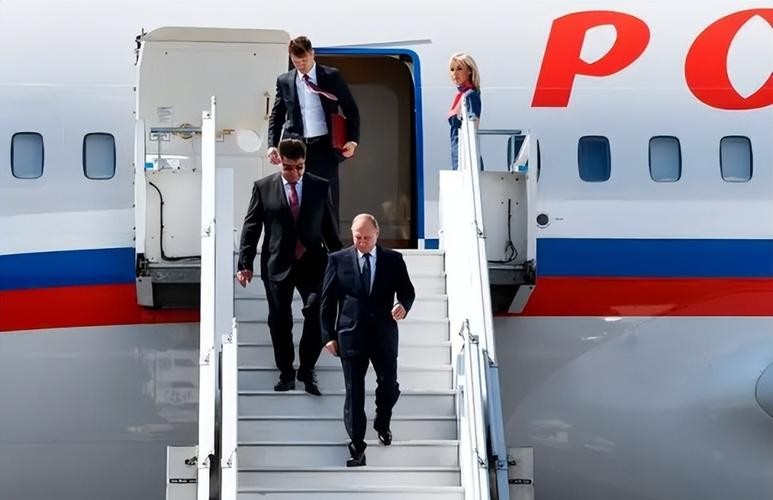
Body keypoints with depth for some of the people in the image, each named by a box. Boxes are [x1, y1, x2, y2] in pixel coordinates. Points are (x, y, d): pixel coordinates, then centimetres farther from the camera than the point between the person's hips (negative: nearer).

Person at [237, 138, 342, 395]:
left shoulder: (320, 187, 3)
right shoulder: (263, 187, 0)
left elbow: (329, 227, 9)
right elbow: (251, 227, 2)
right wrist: (245, 264, -3)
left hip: (312, 263, 0)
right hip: (277, 265, 0)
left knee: (318, 313, -13)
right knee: (279, 321, 5)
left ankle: (307, 369, 2)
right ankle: (286, 372, 20)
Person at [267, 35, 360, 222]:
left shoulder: (332, 76, 2)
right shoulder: (284, 81, 8)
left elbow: (351, 109, 5)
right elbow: (276, 115, 13)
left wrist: (352, 140, -5)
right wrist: (272, 145, 0)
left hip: (325, 147, -2)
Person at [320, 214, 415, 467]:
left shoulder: (393, 260, 2)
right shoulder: (338, 260, 0)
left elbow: (407, 291, 6)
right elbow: (327, 300, 2)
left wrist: (404, 305, -18)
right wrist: (329, 335, -3)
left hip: (384, 335, 1)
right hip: (351, 336, -1)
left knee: (389, 387, 7)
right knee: (354, 394, 0)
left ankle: (382, 423, 39)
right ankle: (357, 448, 7)